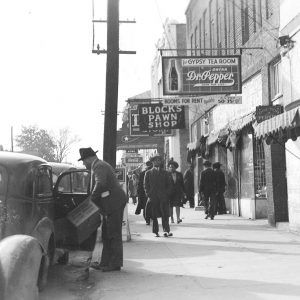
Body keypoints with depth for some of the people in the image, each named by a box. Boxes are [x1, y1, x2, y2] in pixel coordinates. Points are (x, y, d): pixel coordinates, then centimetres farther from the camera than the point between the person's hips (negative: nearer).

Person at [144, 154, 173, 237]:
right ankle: (155, 232, 9)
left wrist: (167, 193, 0)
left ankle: (166, 230, -8)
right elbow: (145, 185, 8)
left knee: (165, 214, -8)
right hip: (153, 197, 0)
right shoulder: (148, 173, 10)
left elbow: (169, 184, 13)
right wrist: (148, 194, -3)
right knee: (154, 215, 2)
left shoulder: (164, 172, 13)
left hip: (163, 197, 0)